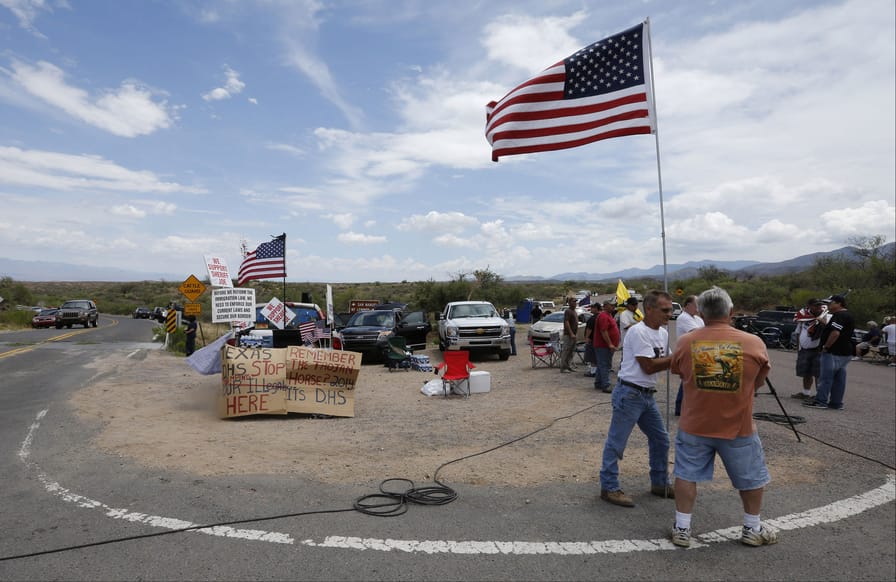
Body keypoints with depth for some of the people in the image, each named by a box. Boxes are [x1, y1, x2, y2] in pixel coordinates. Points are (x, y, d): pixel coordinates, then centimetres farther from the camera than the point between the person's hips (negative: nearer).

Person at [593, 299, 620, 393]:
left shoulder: (609, 315, 18)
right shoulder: (603, 316, -16)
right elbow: (603, 332, -23)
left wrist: (614, 344, 22)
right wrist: (610, 344, -25)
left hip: (607, 346, 11)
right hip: (603, 346, -11)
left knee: (601, 365, 15)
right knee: (605, 366, -10)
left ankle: (598, 384, 22)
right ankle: (606, 386, -10)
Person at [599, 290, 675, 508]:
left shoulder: (663, 333, 11)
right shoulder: (638, 332, -17)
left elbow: (666, 361, 12)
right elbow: (648, 367, -19)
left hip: (648, 395, 9)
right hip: (629, 393, -9)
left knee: (660, 440, 17)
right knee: (616, 442, 0)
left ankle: (660, 484, 32)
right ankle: (609, 488, 9)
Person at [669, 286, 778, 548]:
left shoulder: (685, 342, -9)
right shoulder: (754, 343, -11)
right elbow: (758, 382, 3)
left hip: (694, 426, 0)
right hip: (738, 427, 0)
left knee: (686, 475, 14)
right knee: (752, 478, 21)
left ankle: (682, 529, 20)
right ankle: (753, 529, 36)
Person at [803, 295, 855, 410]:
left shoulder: (839, 315, -16)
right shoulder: (848, 316, 19)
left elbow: (835, 333, -27)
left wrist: (826, 346, -18)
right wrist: (824, 323, 15)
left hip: (834, 353, -10)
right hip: (845, 352, 10)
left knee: (826, 377, -6)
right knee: (839, 378, 11)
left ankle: (820, 401, -4)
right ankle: (836, 403, 14)